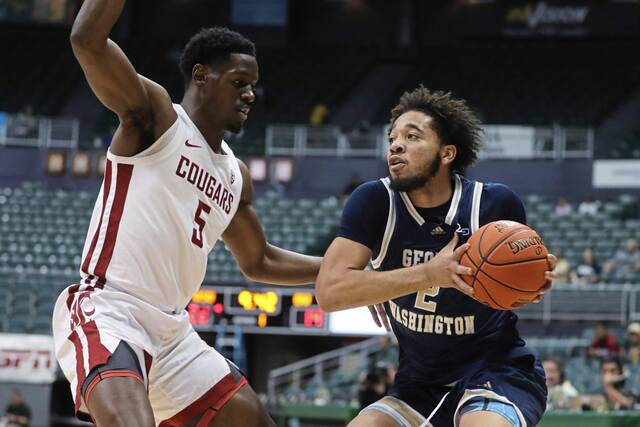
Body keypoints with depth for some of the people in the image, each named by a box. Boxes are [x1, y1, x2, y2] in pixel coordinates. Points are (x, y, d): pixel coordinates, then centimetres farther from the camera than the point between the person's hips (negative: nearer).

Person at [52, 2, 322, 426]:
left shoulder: (236, 175, 19)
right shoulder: (154, 114, -2)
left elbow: (258, 262, 33)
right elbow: (87, 41, -18)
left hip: (172, 330, 9)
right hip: (106, 312, -9)